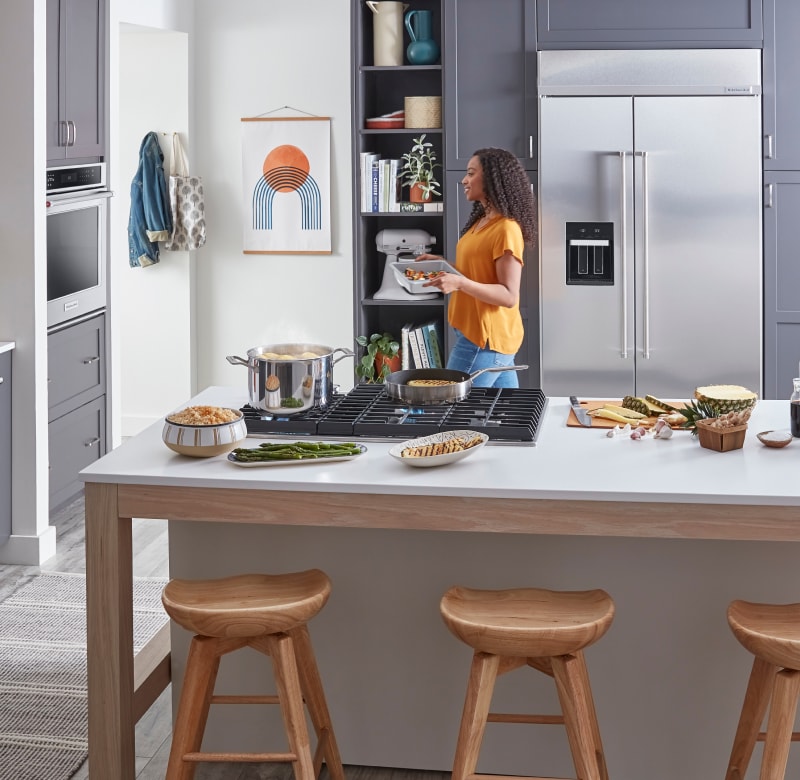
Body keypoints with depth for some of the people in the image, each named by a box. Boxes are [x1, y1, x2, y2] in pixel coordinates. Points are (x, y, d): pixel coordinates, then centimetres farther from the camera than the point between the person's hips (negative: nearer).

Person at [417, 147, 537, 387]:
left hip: (486, 339, -10)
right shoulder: (482, 221, 12)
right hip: (480, 334, 10)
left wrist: (460, 283, -32)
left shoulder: (506, 229, -18)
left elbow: (509, 296, -21)